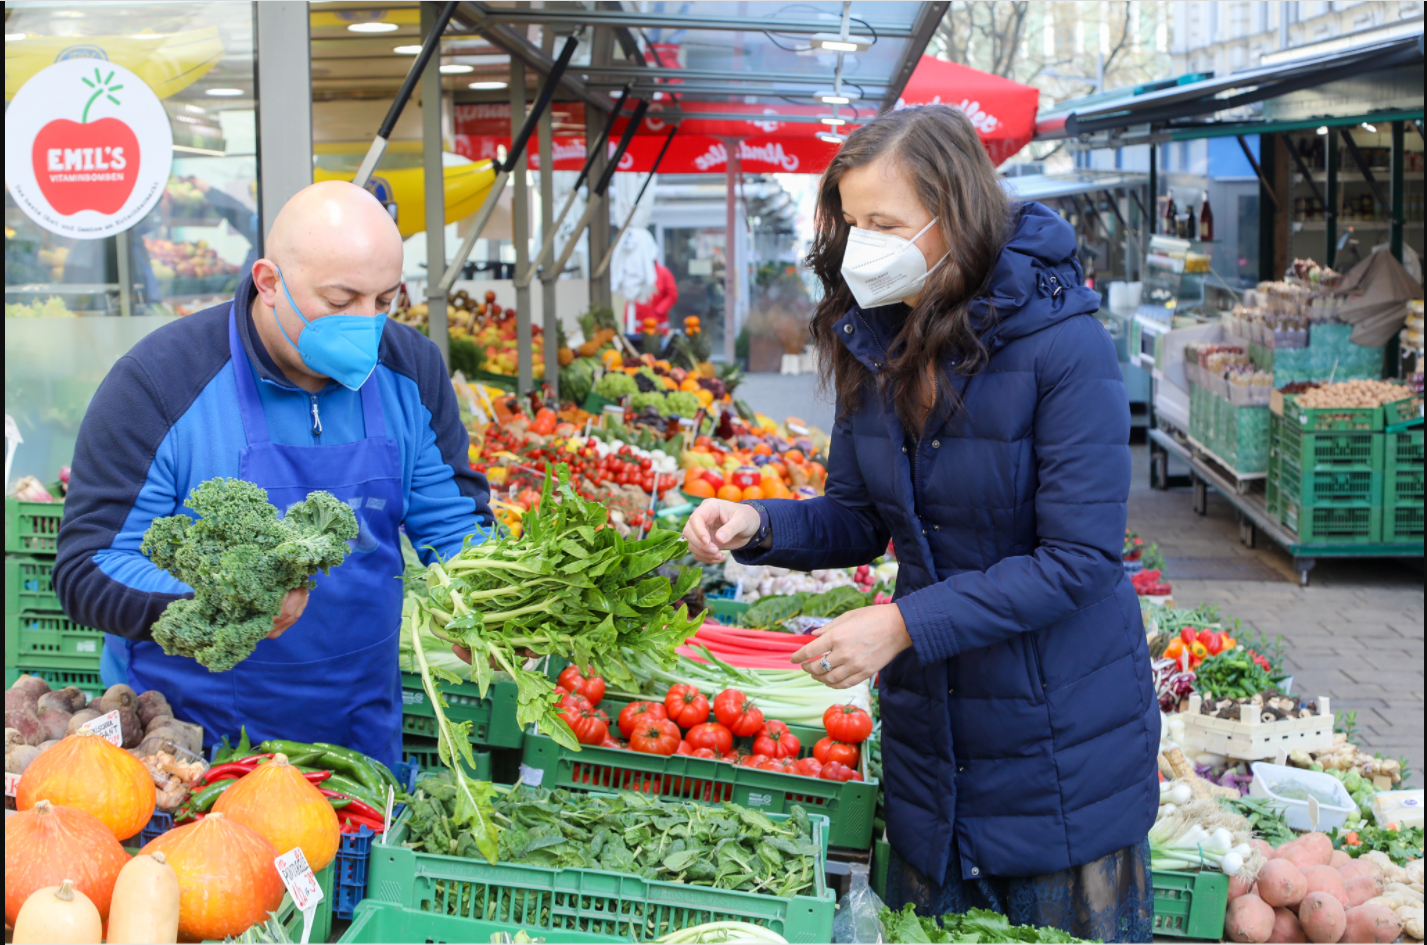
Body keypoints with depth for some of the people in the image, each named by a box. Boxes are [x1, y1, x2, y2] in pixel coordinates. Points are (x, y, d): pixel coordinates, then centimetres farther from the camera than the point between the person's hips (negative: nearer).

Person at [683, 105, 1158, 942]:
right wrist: (758, 525, -13)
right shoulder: (874, 345, -1)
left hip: (1062, 733, -6)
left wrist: (906, 624, -26)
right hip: (930, 723, 6)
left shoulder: (1064, 347, -20)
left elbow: (1078, 558, -22)